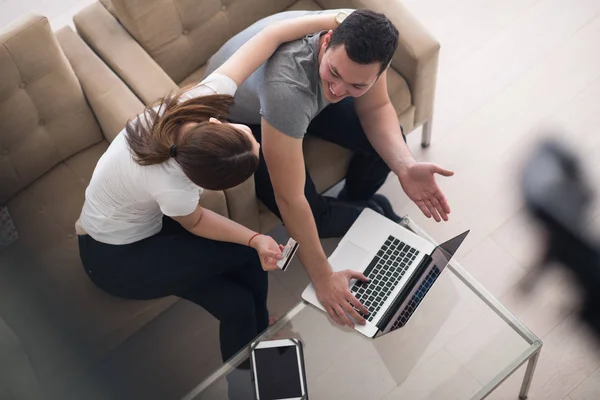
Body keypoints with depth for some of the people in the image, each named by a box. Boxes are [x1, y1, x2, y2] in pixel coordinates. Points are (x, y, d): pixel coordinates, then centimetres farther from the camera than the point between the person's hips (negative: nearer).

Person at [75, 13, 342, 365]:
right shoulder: (173, 187, -41)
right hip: (116, 257, -6)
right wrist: (255, 240, -18)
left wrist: (333, 19, -21)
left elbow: (270, 36, -22)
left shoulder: (205, 98, -28)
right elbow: (194, 221, -15)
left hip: (146, 219, 6)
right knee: (248, 257, -13)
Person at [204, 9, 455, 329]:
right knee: (314, 216, -18)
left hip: (308, 92, 5)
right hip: (239, 115, -5)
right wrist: (322, 279, -32)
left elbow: (376, 109, -13)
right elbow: (290, 199, -40)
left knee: (386, 141, -7)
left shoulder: (364, 41, -30)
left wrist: (405, 167, -32)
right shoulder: (285, 85, -46)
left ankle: (354, 201, 24)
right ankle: (370, 213, 16)